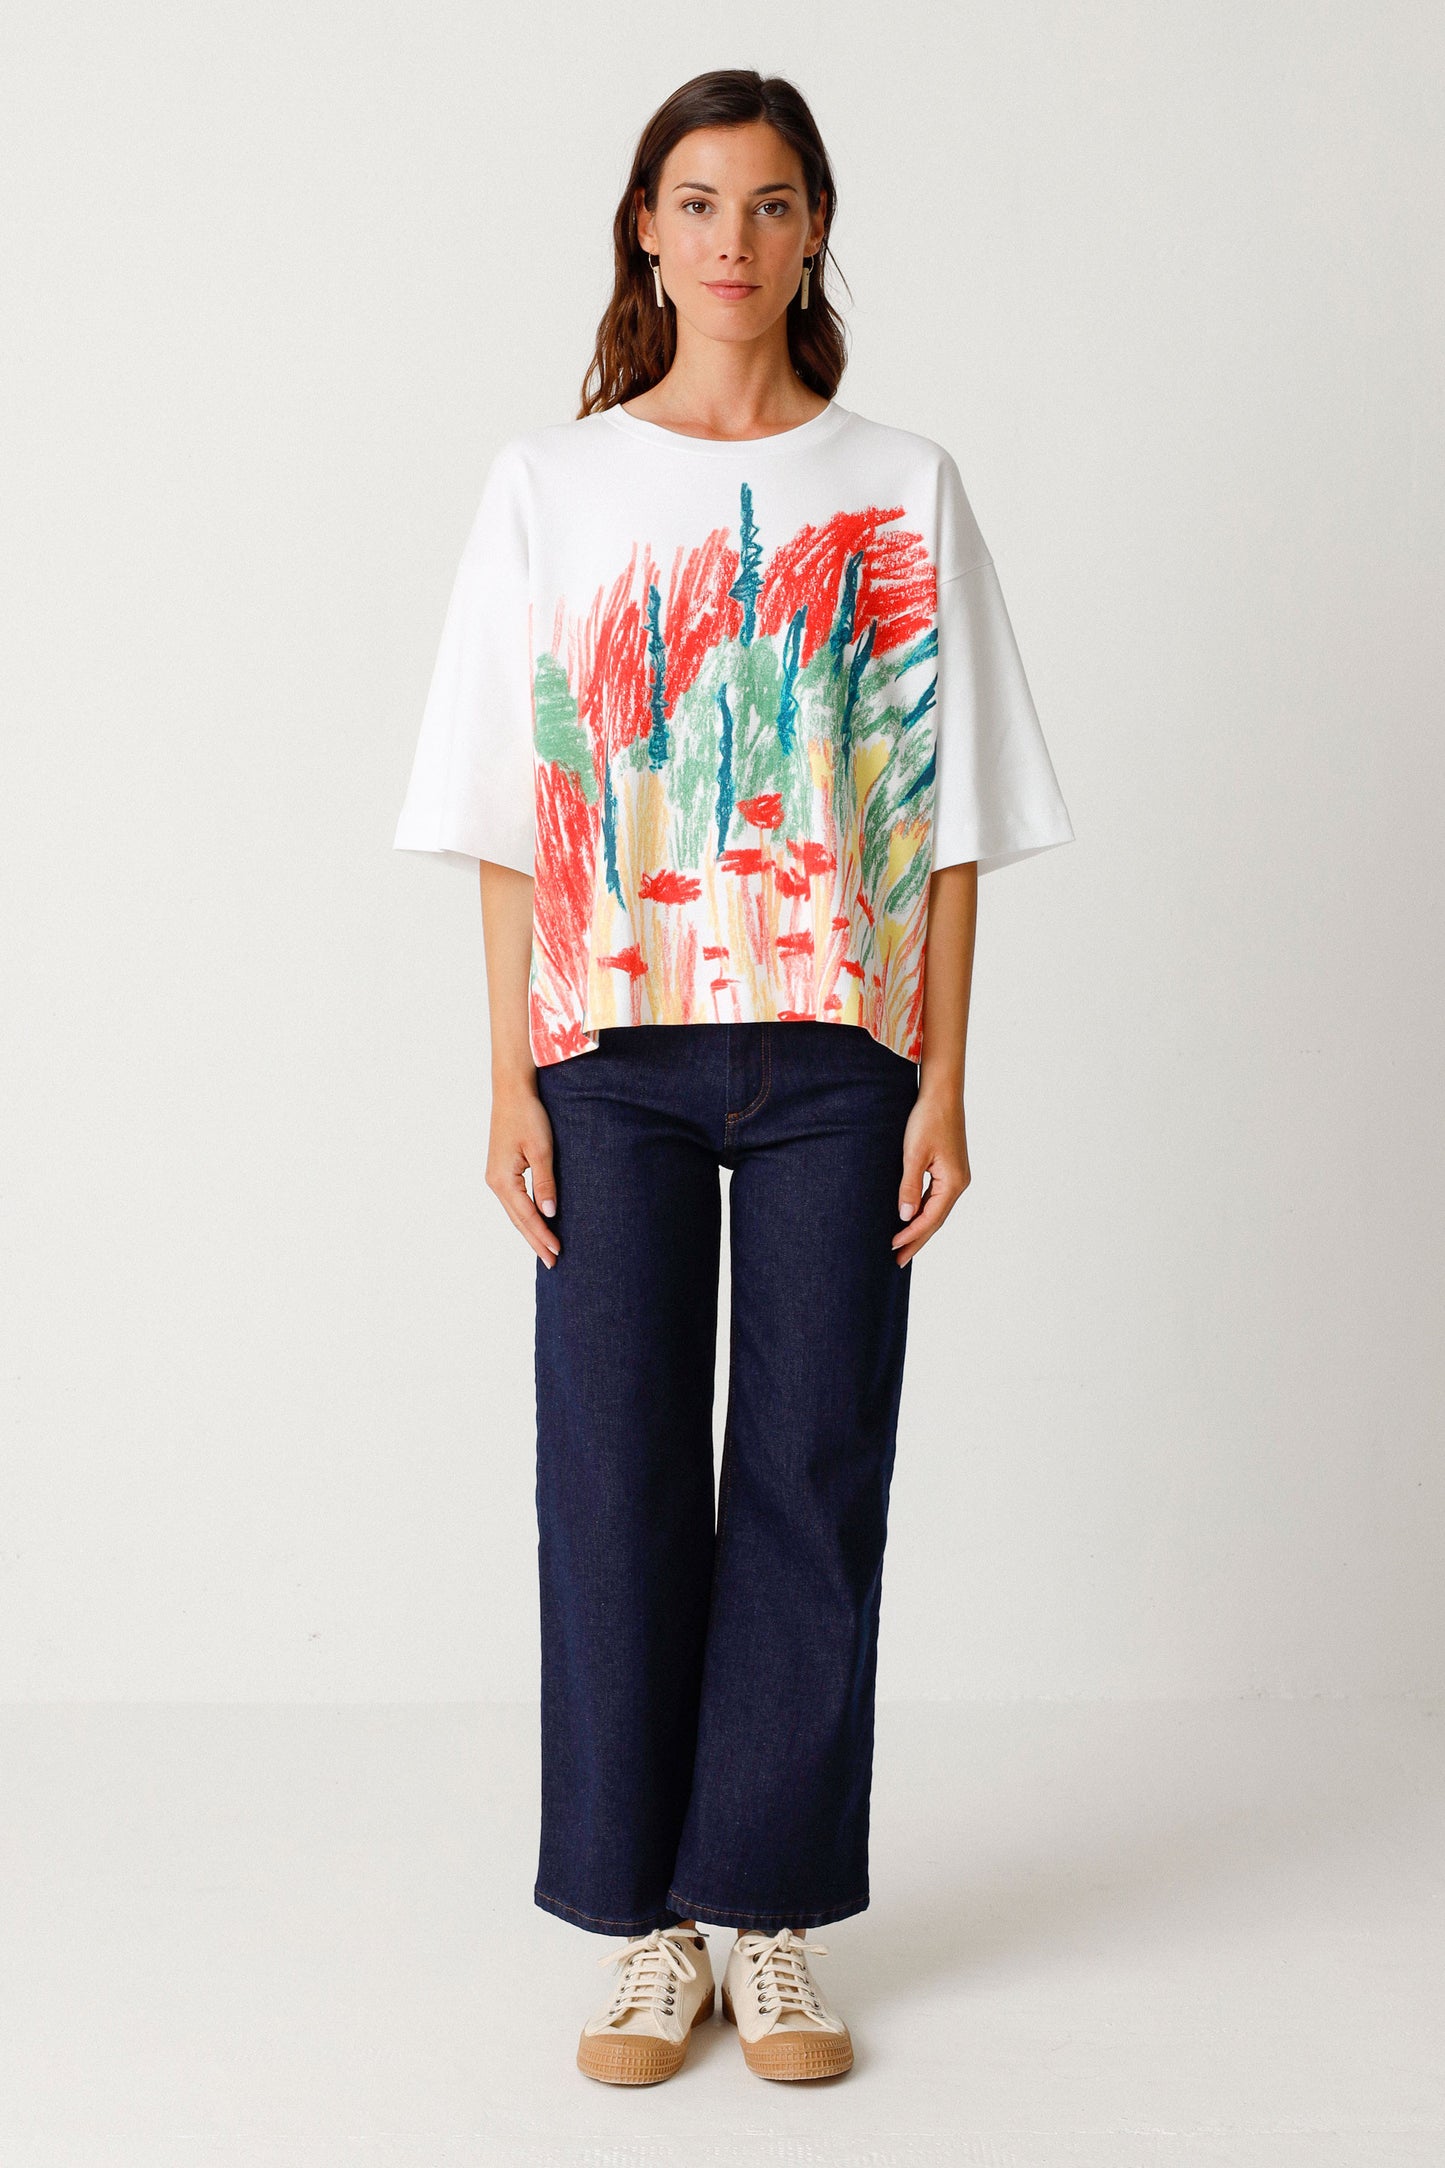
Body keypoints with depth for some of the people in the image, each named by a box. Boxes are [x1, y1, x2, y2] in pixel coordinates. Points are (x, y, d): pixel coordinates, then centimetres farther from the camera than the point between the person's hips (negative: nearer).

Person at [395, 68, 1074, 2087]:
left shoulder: (902, 491, 6)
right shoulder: (548, 484, 6)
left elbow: (947, 813, 4)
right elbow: (514, 807, 3)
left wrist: (944, 1082, -2)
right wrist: (511, 1079, -3)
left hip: (833, 1052, 0)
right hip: (613, 1048, 0)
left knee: (812, 1479, 3)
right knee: (617, 1476, 2)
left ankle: (775, 1921, 16)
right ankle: (645, 1925, 15)